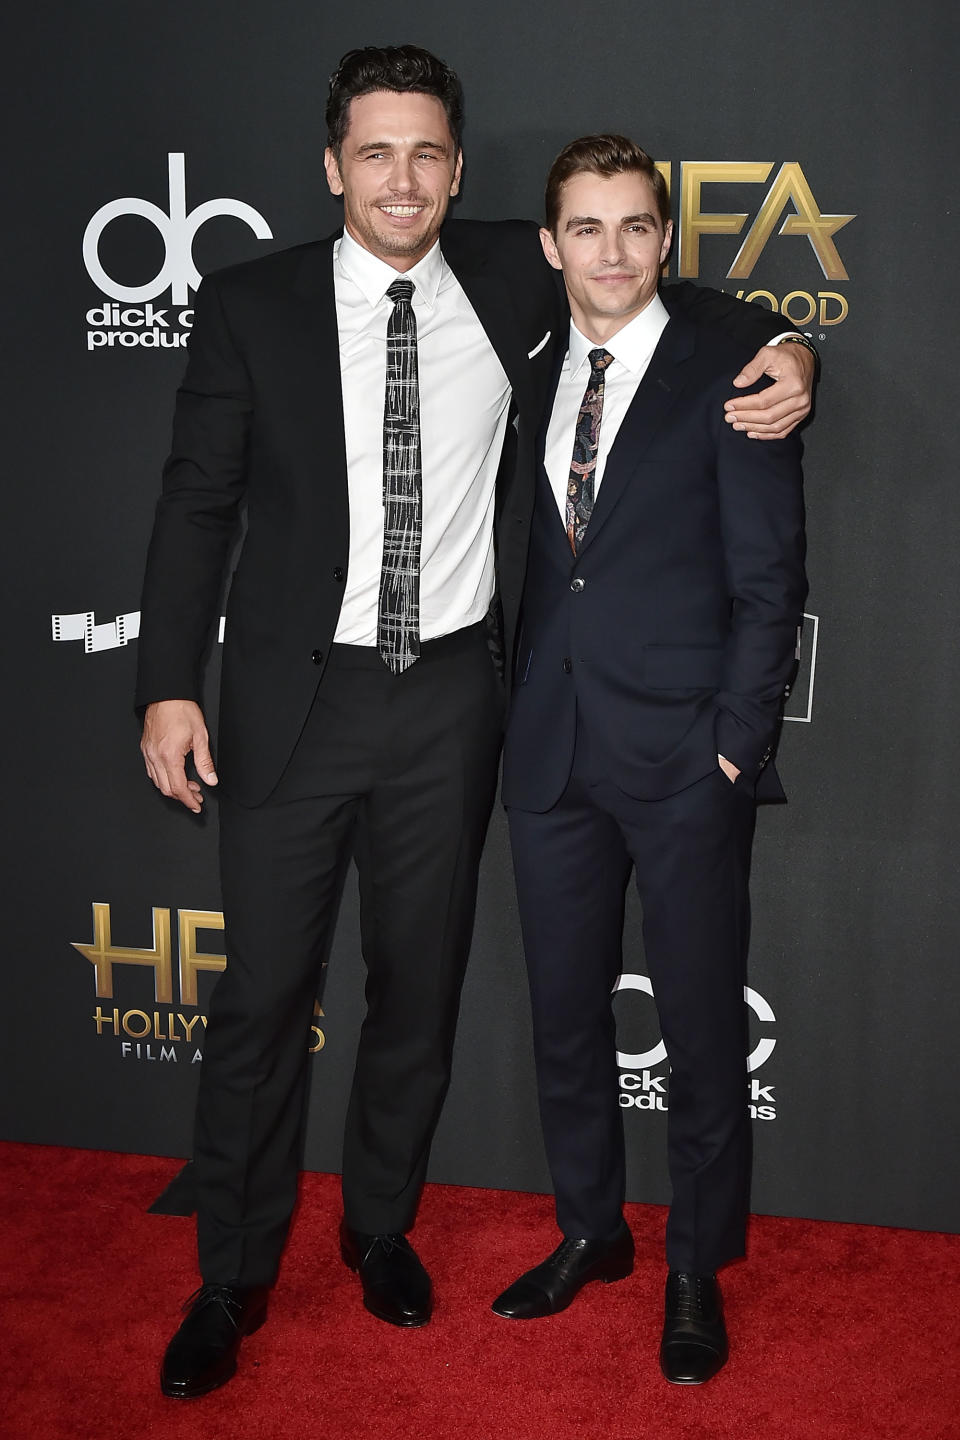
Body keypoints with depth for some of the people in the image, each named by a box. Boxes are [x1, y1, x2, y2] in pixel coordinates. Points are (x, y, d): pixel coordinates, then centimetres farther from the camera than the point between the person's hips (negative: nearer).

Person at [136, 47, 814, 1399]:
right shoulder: (252, 303, -1)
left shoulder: (515, 276, 3)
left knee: (420, 983, 14)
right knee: (262, 993, 4)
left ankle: (382, 1226, 37)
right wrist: (170, 685, -6)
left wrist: (778, 350, 0)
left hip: (451, 693, 2)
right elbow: (198, 502, 1)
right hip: (295, 693, -1)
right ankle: (233, 1277, 24)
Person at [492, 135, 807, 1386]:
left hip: (685, 760, -4)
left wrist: (735, 742, -11)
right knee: (564, 1014, 15)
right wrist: (516, 715, 4)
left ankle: (698, 1271, 26)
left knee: (703, 1027, 7)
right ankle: (589, 1231, 35)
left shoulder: (727, 373, -3)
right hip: (551, 754, 5)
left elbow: (769, 579, -6)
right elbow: (531, 570, 12)